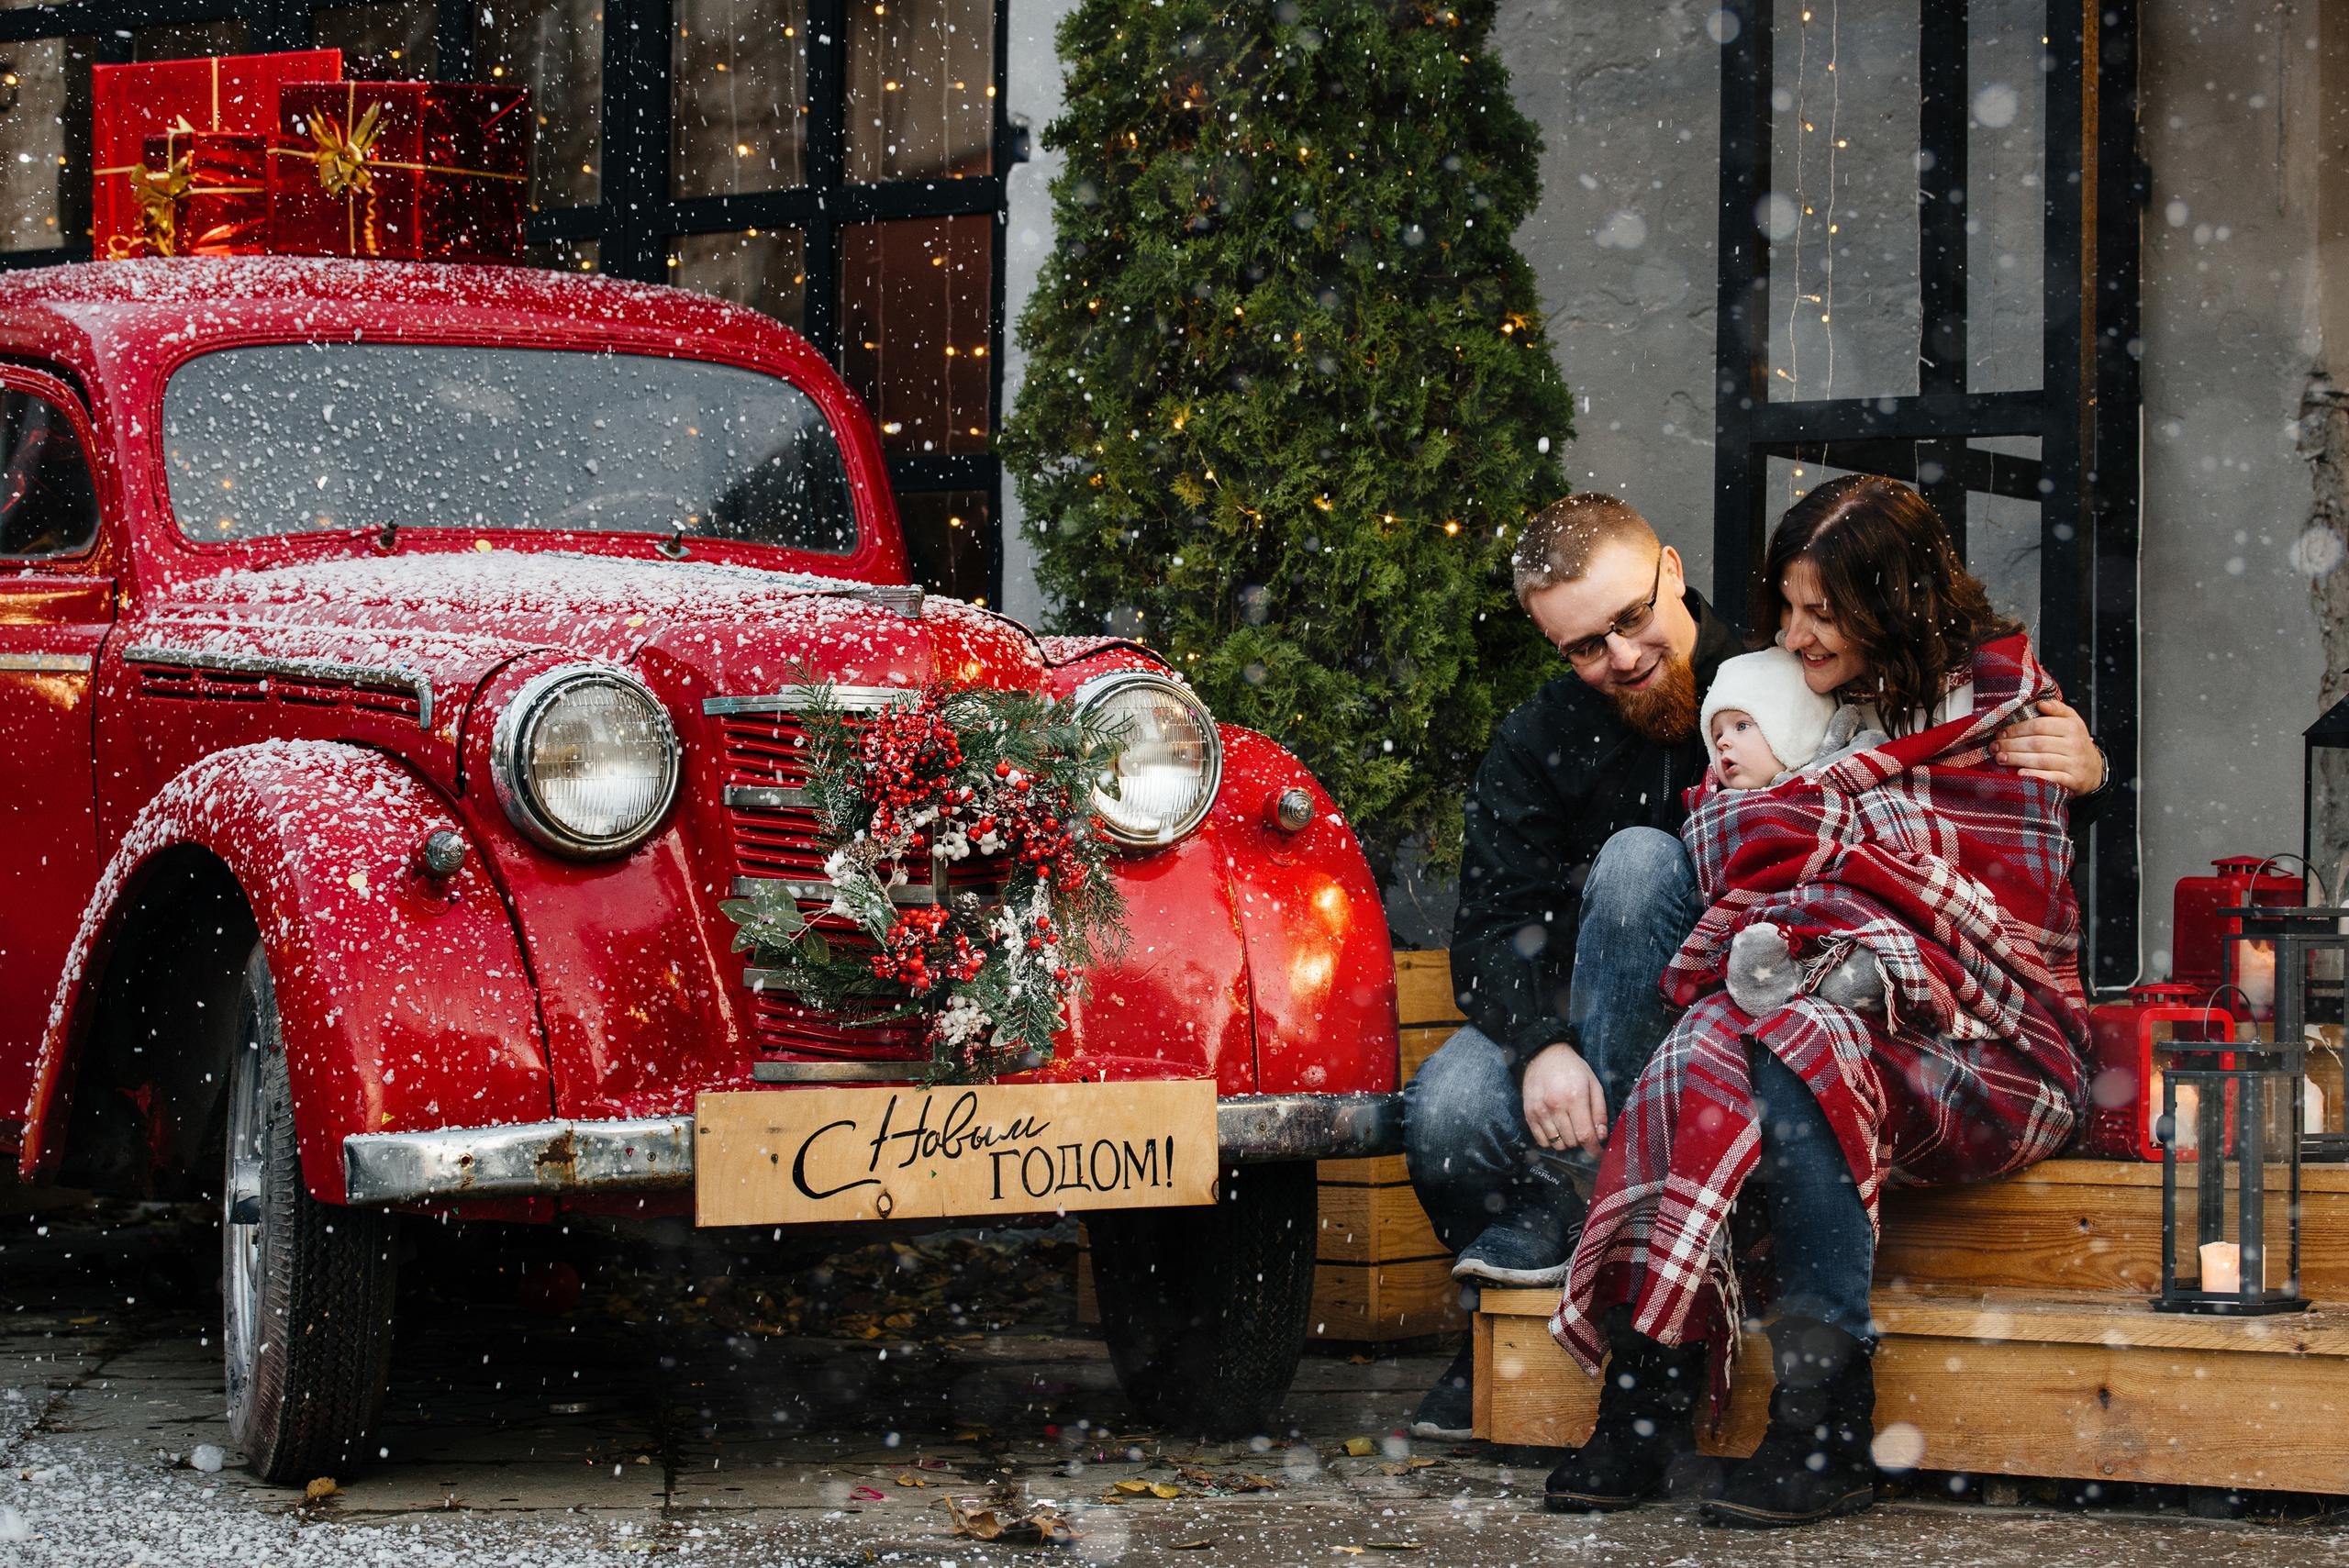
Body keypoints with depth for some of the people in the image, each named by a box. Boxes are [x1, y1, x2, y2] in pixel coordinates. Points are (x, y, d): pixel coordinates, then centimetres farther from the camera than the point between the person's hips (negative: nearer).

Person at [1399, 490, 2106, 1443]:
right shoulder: (1535, 747, 1)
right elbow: (1493, 928, -6)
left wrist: (2076, 765, -27)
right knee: (1445, 1113, -30)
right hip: (1586, 1021, 2)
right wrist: (1542, 1044, -26)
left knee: (1639, 862, -30)